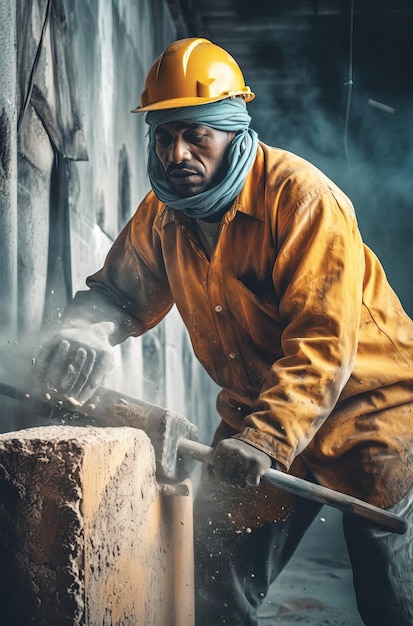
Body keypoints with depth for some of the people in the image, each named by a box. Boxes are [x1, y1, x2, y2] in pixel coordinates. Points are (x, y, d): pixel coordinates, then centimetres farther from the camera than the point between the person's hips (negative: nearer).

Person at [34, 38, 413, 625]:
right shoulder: (164, 212, -2)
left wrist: (267, 438, -39)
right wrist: (85, 330, -20)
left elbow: (322, 340, -28)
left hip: (364, 403, -6)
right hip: (258, 413, 6)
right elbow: (120, 291, 4)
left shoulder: (301, 196, -23)